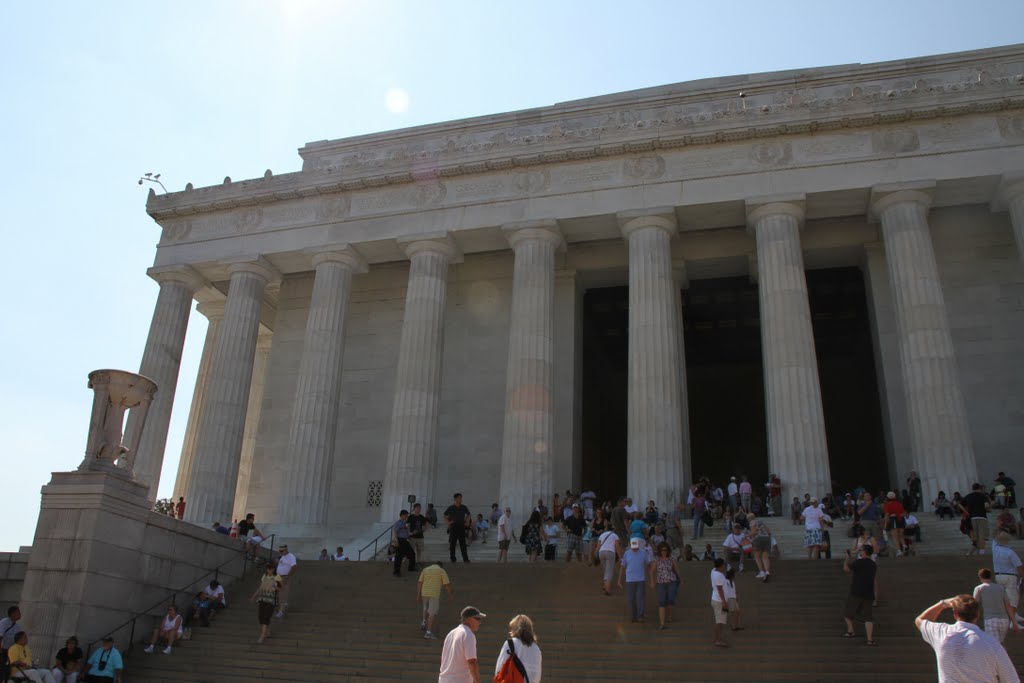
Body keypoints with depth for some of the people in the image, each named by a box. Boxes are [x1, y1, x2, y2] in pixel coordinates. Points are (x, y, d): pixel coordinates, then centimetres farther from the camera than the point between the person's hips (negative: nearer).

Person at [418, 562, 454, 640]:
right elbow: (447, 584, 1)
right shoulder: (442, 571, 5)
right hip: (434, 594, -4)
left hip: (424, 593, 4)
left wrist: (418, 595, 11)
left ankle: (424, 622, 13)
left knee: (426, 607, 30)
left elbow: (419, 583, 9)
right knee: (432, 613, 0)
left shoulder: (425, 569, 15)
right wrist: (451, 594, 14)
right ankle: (428, 632, -3)